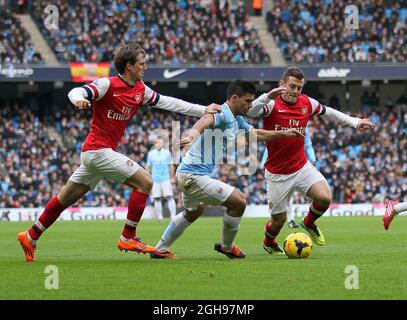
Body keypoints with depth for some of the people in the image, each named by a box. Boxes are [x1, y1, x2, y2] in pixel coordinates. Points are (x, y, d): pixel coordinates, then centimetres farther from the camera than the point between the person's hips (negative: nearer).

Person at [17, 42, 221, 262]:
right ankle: (128, 238, -7)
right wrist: (79, 99, -48)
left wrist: (203, 110, 14)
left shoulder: (140, 90, 9)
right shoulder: (108, 85, -14)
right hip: (98, 150, -8)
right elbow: (76, 92, -23)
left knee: (67, 197, 13)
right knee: (144, 182, -11)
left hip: (93, 153, 8)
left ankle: (31, 236, 21)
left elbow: (167, 102, 16)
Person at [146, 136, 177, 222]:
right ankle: (159, 217, 7)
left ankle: (173, 216, -14)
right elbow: (148, 167, 11)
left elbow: (171, 166, 9)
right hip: (155, 179, 1)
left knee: (169, 197, -12)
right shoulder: (151, 153, 6)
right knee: (157, 199, 1)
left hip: (166, 179, -1)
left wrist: (172, 178, 6)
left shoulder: (167, 152, 5)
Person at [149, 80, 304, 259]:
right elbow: (206, 121, -42)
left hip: (187, 174, 11)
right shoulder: (223, 114, -19)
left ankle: (160, 250, 41)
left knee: (194, 212, 33)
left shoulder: (236, 120, 12)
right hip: (195, 175, -11)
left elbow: (257, 134, 27)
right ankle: (226, 247, 11)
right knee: (239, 201, -9)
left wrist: (285, 134, 23)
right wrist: (192, 135, -62)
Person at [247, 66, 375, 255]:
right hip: (278, 174, -4)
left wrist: (354, 122, 16)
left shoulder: (307, 103, -1)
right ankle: (268, 243, 41)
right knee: (279, 220, 5)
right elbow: (250, 112, -34)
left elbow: (327, 112, 18)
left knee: (325, 197, -19)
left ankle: (309, 224, 15)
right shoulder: (272, 104, -16)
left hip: (302, 167, 4)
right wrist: (267, 97, -49)